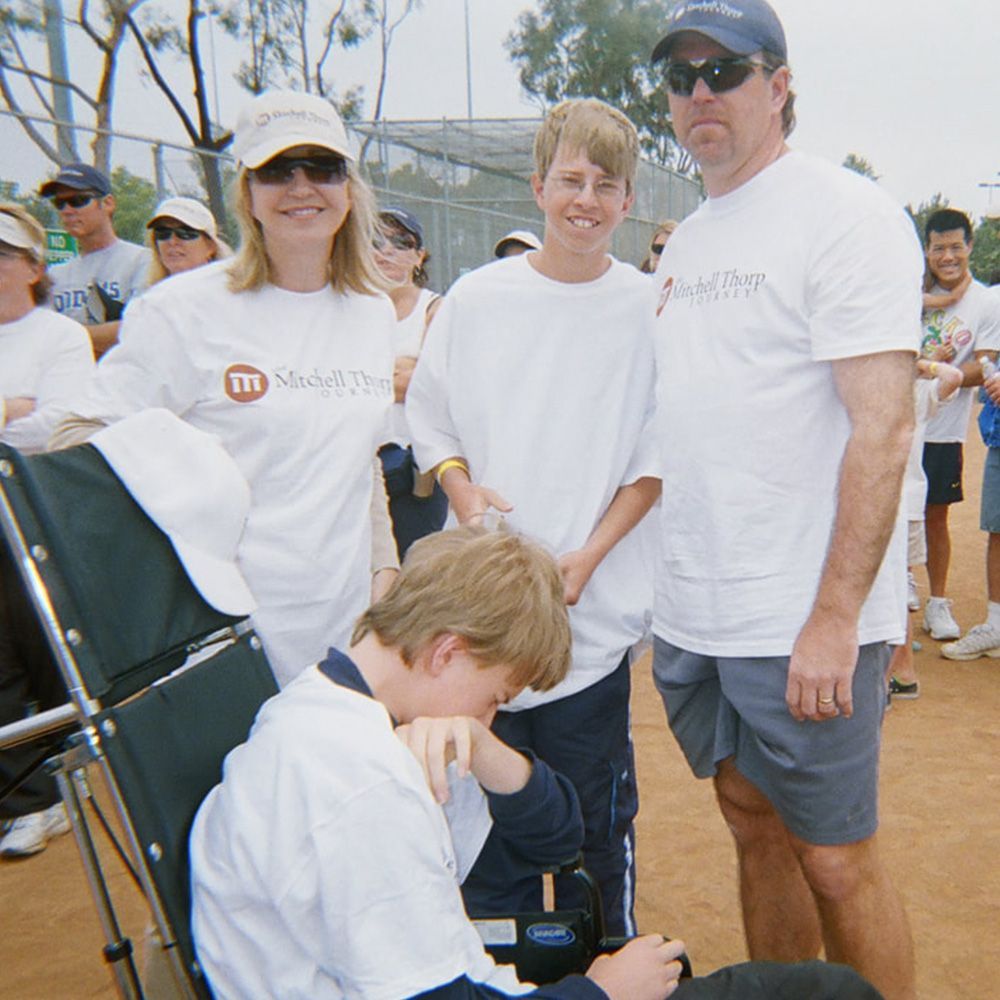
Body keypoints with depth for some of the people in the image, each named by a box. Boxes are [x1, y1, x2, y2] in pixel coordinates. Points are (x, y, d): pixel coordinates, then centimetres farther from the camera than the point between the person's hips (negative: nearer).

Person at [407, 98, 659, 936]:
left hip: (594, 606, -1)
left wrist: (589, 555, -11)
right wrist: (463, 489, -9)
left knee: (597, 808, 9)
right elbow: (428, 416, 9)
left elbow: (657, 457, -1)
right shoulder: (475, 298, 1)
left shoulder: (649, 309, -3)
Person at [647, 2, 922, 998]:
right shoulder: (683, 244, 14)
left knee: (834, 859, 5)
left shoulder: (845, 213, -8)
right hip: (692, 611, 7)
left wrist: (834, 616, -21)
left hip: (802, 622, -7)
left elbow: (882, 426, -16)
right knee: (753, 824, 18)